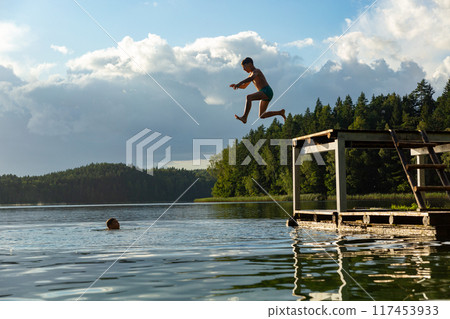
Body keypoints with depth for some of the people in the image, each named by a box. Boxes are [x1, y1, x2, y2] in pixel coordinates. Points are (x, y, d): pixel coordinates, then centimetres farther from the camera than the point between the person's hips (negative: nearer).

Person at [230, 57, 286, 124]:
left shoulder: (256, 71, -5)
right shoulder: (251, 74, 24)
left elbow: (251, 78, -29)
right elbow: (244, 86, 31)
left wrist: (239, 83, -37)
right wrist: (236, 85, 12)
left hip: (267, 91, -10)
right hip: (264, 95, 10)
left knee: (249, 97, -28)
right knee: (262, 116, 12)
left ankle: (244, 117, -37)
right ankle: (280, 112, 20)